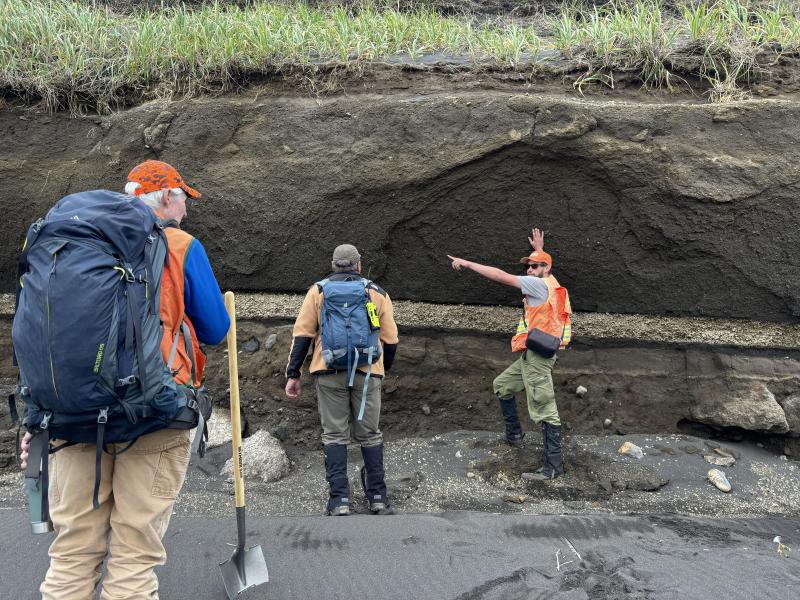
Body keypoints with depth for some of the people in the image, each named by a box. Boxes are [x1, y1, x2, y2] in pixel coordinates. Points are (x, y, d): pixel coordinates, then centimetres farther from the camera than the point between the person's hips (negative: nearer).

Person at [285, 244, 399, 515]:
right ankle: (377, 497, 15)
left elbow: (302, 334, 3)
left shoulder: (318, 290, 11)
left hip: (329, 373, 0)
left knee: (334, 435, 6)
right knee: (369, 434, 11)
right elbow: (391, 340, 10)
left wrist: (293, 374, 4)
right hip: (367, 373, 1)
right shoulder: (377, 293, 13)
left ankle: (339, 499, 1)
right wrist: (383, 370, 25)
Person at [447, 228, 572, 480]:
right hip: (531, 355, 10)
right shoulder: (548, 283, 15)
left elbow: (500, 276, -14)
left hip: (537, 356, -10)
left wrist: (466, 263, -11)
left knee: (544, 410, -9)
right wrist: (539, 248, 52)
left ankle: (554, 466, -7)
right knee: (502, 385, 23)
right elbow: (542, 267, 43)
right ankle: (514, 434, 32)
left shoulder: (541, 285, -11)